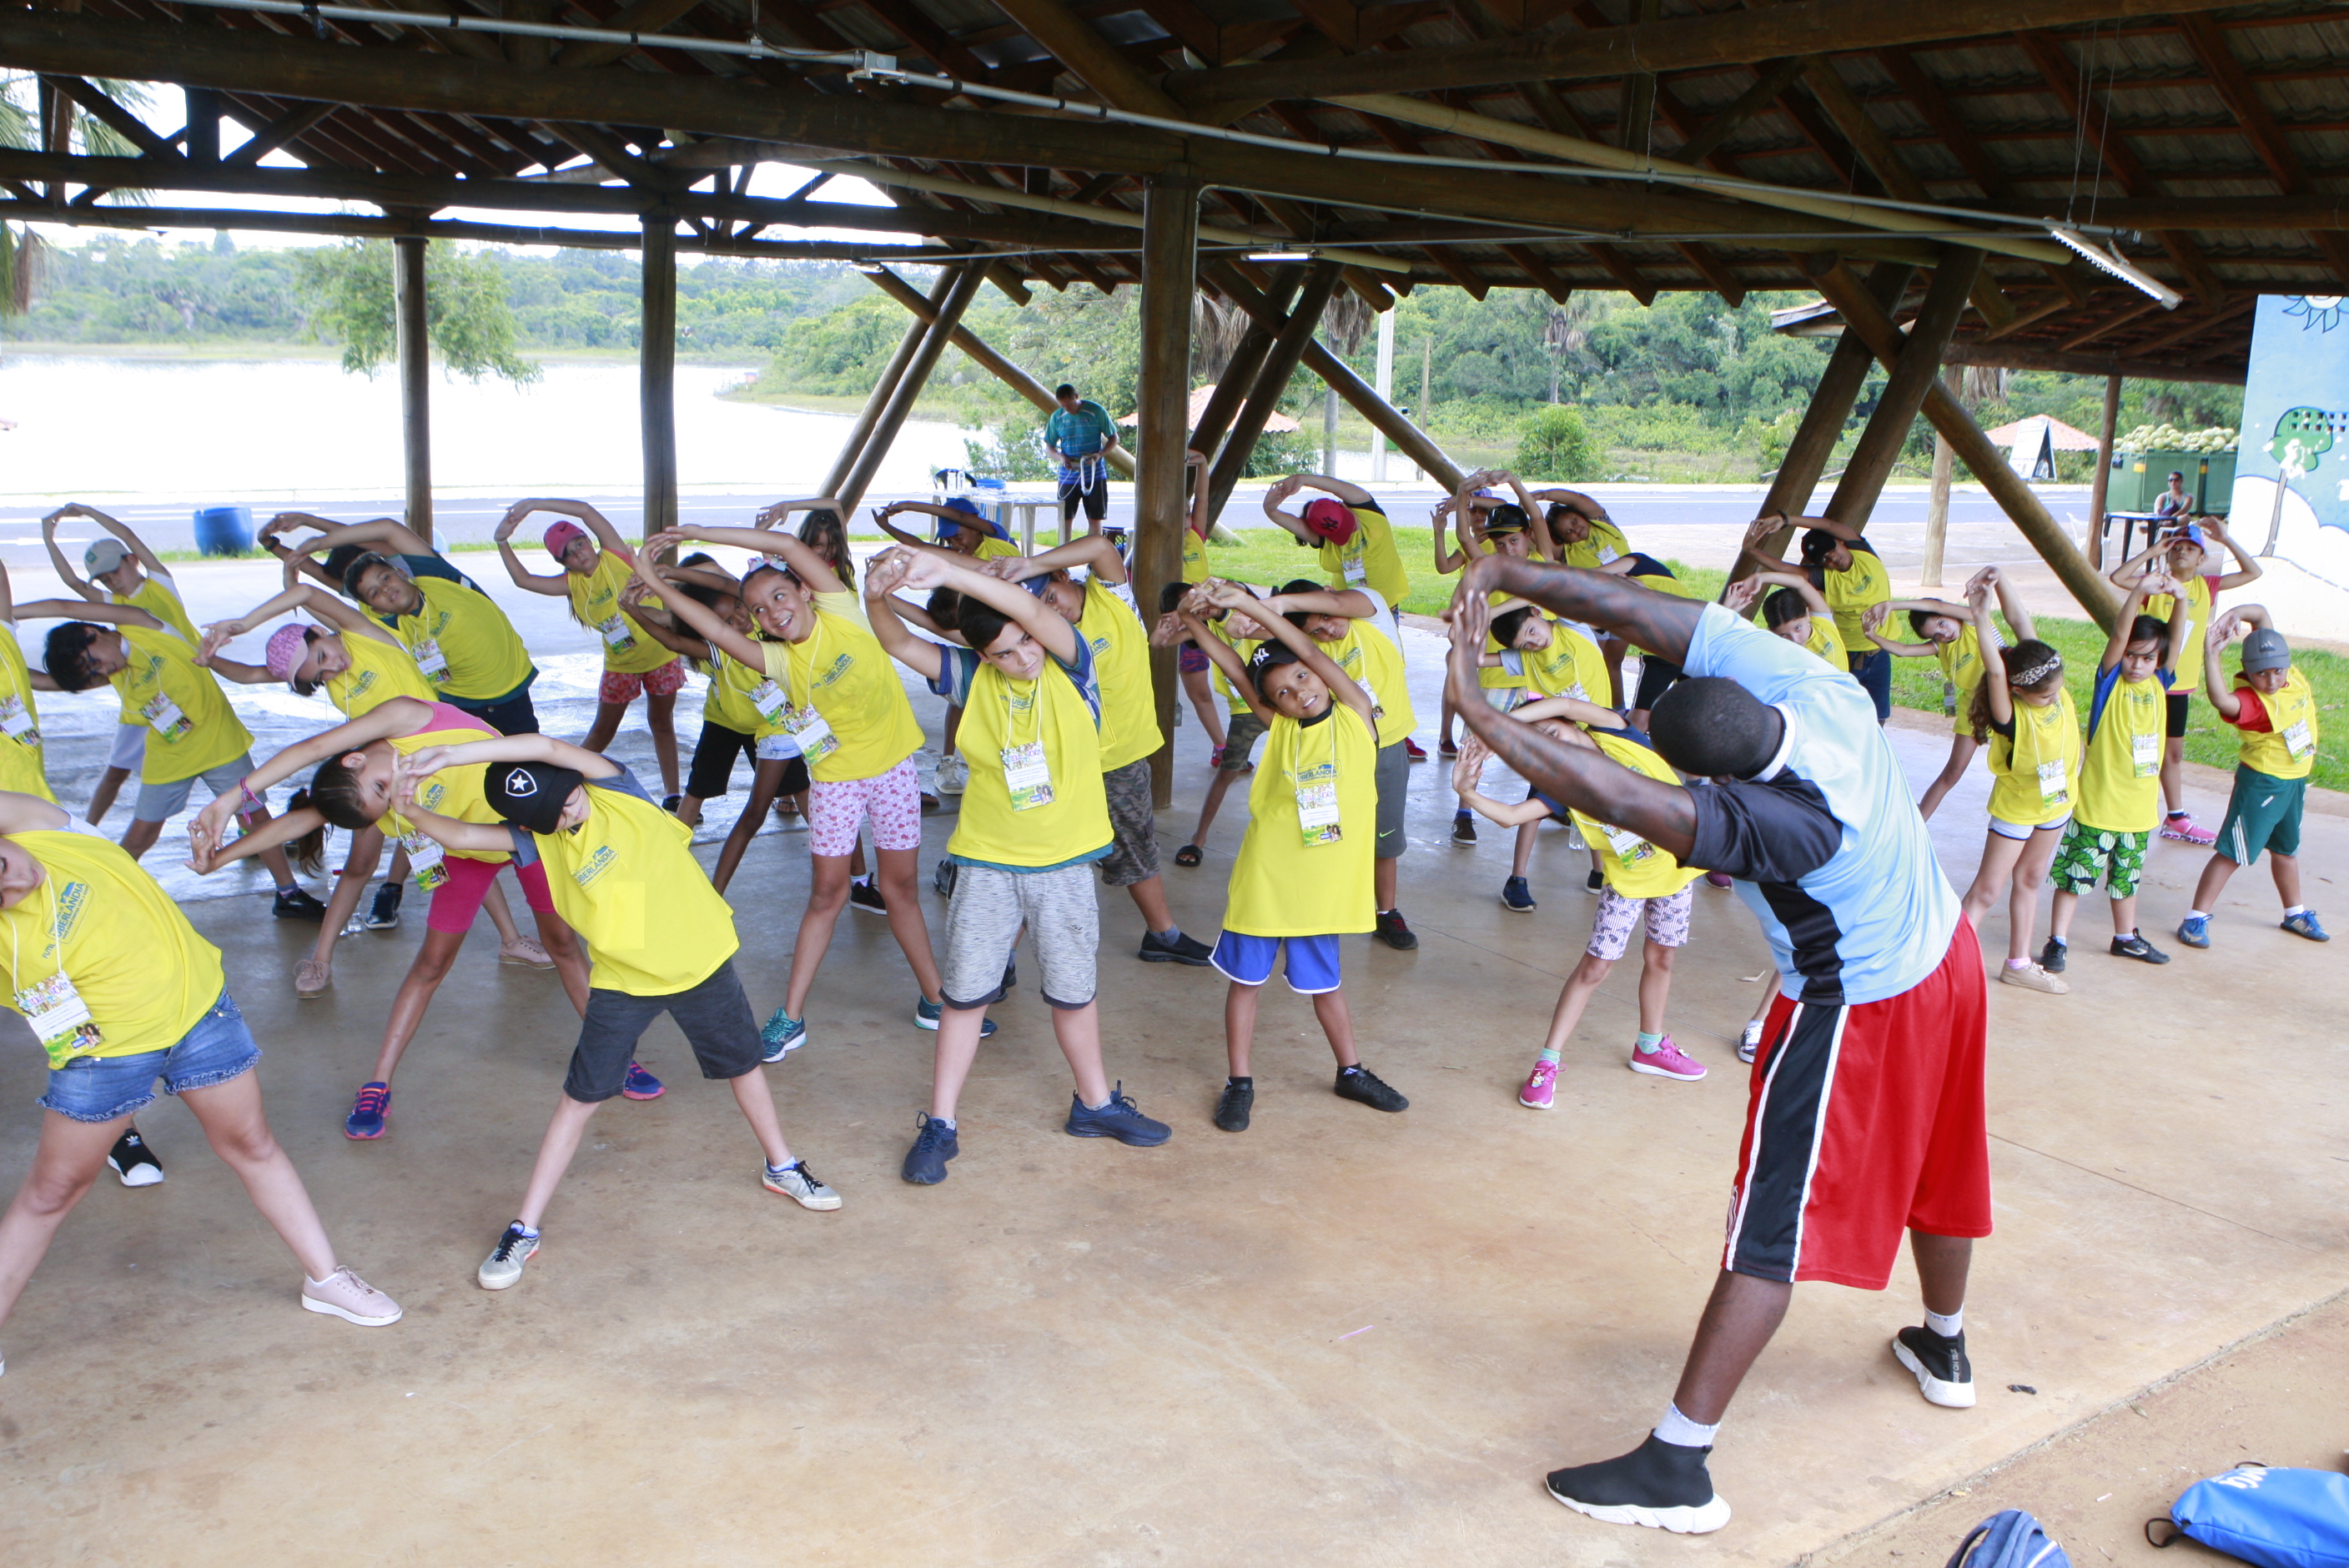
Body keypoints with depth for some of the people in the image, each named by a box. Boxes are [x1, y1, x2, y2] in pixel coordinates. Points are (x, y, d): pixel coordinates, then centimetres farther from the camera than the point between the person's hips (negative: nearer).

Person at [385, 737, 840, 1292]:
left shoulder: (616, 790, -15)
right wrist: (415, 811, -33)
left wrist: (454, 755, -32)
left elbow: (547, 746, -31)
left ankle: (782, 1166, 40)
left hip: (699, 960, -1)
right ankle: (525, 1229, 8)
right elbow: (460, 836, -14)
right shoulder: (537, 840, -6)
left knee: (741, 1064, 15)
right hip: (621, 982, 2)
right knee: (579, 1097, -1)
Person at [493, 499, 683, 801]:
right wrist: (503, 542, -17)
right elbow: (523, 579, -9)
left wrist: (534, 504, -24)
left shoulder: (615, 557, -15)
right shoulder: (572, 584, -4)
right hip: (620, 664, 3)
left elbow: (585, 510, -24)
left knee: (661, 724, 9)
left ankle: (672, 796, 18)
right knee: (603, 729, 11)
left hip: (660, 653, -3)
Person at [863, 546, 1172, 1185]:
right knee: (965, 994, 6)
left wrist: (945, 572, -45)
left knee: (1074, 991, 15)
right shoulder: (971, 677, -6)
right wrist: (877, 596, -39)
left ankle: (1095, 1103, 35)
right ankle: (939, 1126, 17)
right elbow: (899, 645, -16)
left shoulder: (1070, 666, -13)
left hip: (1064, 864, -1)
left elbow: (1033, 610, -32)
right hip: (986, 862, 1)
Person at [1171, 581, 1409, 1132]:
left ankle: (1351, 1071, 35)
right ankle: (1240, 1082, 21)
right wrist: (1190, 618, -17)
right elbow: (1235, 669, -5)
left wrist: (1249, 605, -22)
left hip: (1324, 882, -1)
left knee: (1325, 981, 15)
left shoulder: (1356, 713, -5)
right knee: (1246, 977, 8)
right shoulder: (1278, 727, -1)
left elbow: (1314, 653, -16)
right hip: (1266, 876, 1)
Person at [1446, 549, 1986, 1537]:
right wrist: (1504, 573, -27)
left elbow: (1617, 798, -50)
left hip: (1856, 1013, -9)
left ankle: (1675, 1466, 2)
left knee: (1772, 1229, -4)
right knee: (1934, 1165, 27)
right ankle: (1944, 1349, 52)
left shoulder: (1786, 823, -39)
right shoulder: (1800, 677, -20)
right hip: (1941, 951, 9)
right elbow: (1636, 611, -20)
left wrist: (1479, 714, -43)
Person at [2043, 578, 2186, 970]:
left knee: (2127, 876, 20)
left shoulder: (2158, 683, 4)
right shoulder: (2110, 681, -7)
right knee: (2075, 874, -1)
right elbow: (2119, 633, -22)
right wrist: (2139, 592, -36)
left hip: (2140, 807, 5)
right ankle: (2057, 942, 6)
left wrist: (2178, 598, -26)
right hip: (2097, 805, -5)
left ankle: (2126, 937, 35)